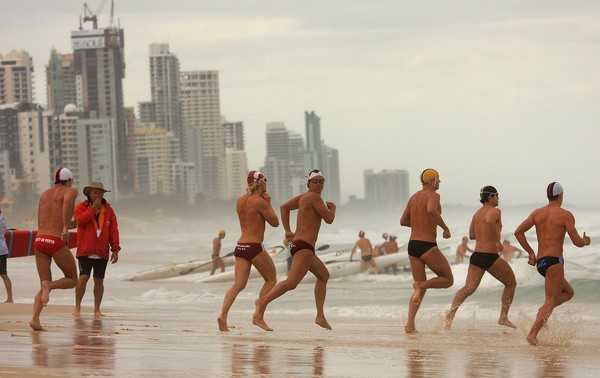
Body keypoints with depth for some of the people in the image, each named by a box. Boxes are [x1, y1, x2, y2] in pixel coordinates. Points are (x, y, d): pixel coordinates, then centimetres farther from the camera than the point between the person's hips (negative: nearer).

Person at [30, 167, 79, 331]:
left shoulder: (45, 194, 23)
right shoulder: (71, 191, 7)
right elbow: (67, 201, -20)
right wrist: (65, 227, -23)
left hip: (39, 240, 5)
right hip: (56, 242, -5)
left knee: (45, 286, 9)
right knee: (72, 281, 12)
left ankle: (35, 319, -14)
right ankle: (49, 285, -19)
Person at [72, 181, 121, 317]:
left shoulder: (108, 210, 9)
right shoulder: (81, 207, 4)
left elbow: (113, 231, 8)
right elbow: (80, 220, -17)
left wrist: (115, 250, 2)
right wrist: (93, 208, -16)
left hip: (102, 252, 2)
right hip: (85, 250, -2)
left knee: (99, 281, 3)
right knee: (84, 277, -12)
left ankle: (97, 310, 12)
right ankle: (77, 306, 2)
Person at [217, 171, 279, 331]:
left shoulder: (240, 201, 12)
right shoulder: (259, 202, -10)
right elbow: (275, 222, -2)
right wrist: (268, 203, 7)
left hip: (240, 246, 6)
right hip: (255, 247, -6)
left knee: (238, 284, 0)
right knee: (271, 279, 12)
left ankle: (223, 315, -19)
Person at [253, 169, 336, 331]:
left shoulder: (303, 197, 17)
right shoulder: (313, 197, -9)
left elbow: (284, 207, 24)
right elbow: (329, 219, -9)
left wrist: (287, 231, 19)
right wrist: (332, 208, 13)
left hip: (296, 244, 11)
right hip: (304, 246, -11)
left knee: (324, 275, 24)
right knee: (292, 282, -22)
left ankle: (320, 316, 22)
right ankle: (262, 304, -32)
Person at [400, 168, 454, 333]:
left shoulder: (413, 197, 16)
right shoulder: (433, 195, -7)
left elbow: (403, 221, 21)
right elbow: (431, 210, -29)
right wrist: (445, 227, -18)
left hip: (412, 245, 7)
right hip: (427, 246, -7)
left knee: (421, 288, 13)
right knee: (448, 280, 8)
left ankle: (410, 323, -3)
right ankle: (421, 285, -17)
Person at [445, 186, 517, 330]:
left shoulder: (477, 214, 16)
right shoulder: (495, 211, -7)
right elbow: (489, 221, -30)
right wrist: (497, 241, -23)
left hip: (476, 256, 6)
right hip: (490, 257, -6)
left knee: (468, 288, -2)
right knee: (511, 283, 14)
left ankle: (451, 313, -24)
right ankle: (503, 317, 14)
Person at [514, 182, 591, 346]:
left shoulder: (537, 213, 12)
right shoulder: (565, 215, -4)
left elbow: (518, 232, 5)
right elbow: (577, 242, -7)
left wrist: (531, 252, 11)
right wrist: (586, 242, 16)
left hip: (540, 262, 7)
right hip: (554, 261, -7)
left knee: (568, 292, 22)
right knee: (551, 300, -6)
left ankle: (543, 314, 1)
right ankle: (532, 334, -21)